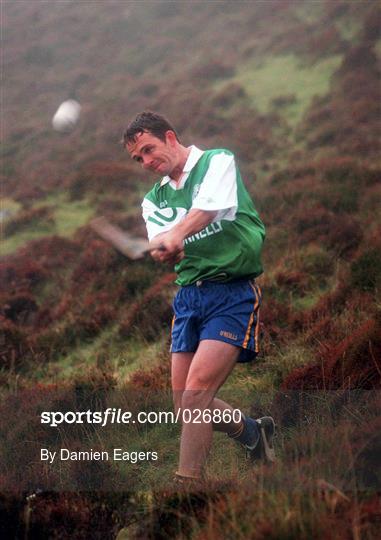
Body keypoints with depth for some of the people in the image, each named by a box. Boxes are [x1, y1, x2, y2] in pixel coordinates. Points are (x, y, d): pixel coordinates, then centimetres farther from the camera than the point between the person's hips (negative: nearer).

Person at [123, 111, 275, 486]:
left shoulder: (218, 161, -1)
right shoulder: (153, 200, 15)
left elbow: (212, 205, -22)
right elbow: (162, 246, -3)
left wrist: (176, 234, -42)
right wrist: (164, 250, -29)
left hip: (233, 290, -6)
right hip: (188, 296, 7)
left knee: (196, 393, -19)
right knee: (186, 405, 6)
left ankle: (187, 483, -13)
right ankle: (255, 433, 32)